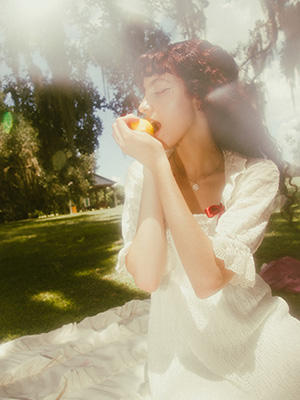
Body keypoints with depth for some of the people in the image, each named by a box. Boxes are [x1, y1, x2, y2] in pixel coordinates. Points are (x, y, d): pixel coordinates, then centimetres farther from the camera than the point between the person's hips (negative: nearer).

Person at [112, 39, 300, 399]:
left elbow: (208, 280, -26)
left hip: (256, 336, 0)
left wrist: (160, 164, -27)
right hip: (182, 346, 1)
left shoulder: (255, 173, -14)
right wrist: (151, 168, -21)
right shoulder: (142, 173, -8)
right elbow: (146, 278, -19)